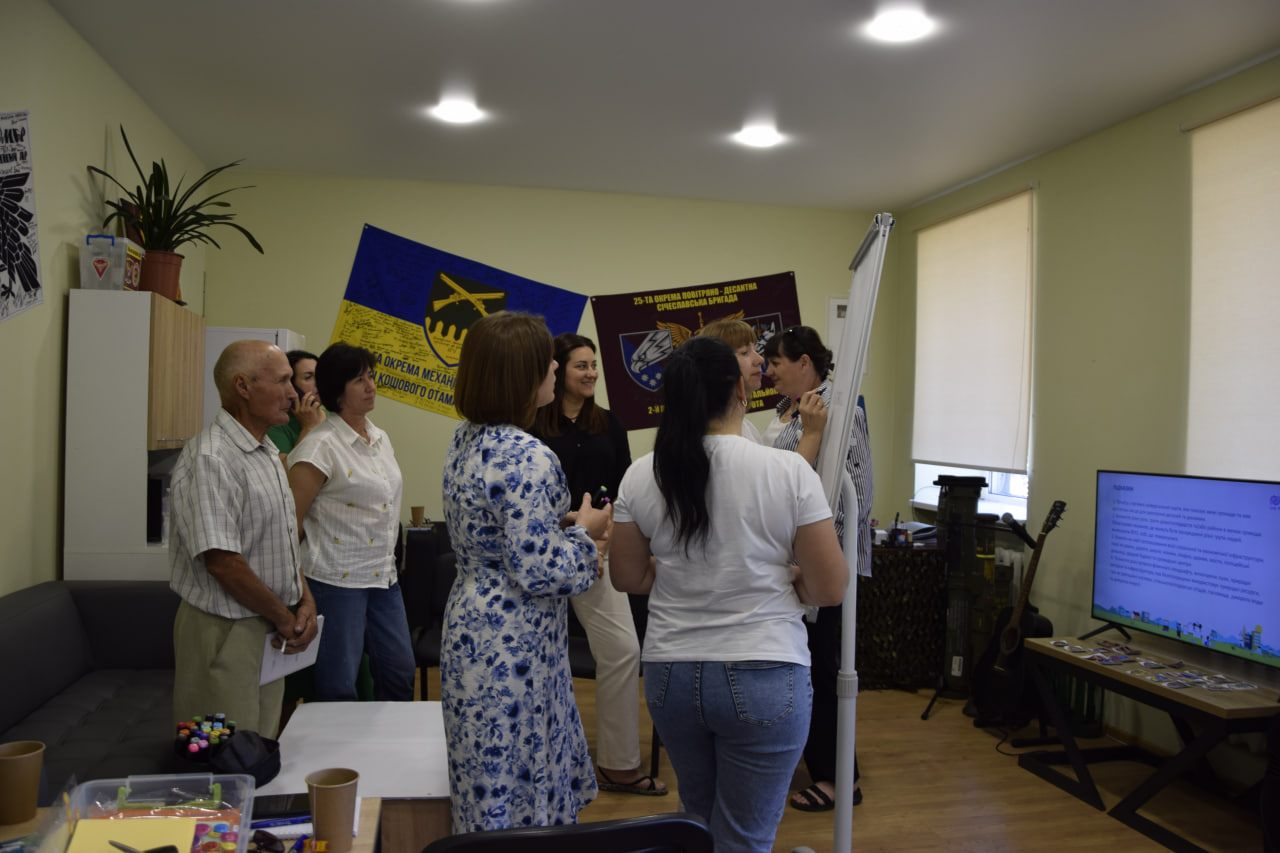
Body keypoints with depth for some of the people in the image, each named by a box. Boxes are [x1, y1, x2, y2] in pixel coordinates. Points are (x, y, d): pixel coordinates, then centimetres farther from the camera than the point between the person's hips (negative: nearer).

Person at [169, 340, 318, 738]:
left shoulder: (267, 453, 11)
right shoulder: (210, 459, -19)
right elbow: (222, 561, -23)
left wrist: (305, 601, 1)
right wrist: (284, 618, -12)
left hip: (271, 631, 9)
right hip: (226, 631, -9)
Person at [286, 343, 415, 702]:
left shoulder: (381, 439, 9)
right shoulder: (321, 446, -15)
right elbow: (289, 520, -15)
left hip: (384, 578, 8)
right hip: (337, 580, -7)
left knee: (400, 672, 16)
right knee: (339, 686, 4)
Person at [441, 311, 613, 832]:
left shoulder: (467, 440, 6)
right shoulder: (527, 457, -24)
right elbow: (539, 570, -25)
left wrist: (561, 525, 10)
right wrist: (584, 531, -8)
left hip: (474, 625, 9)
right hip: (512, 643, -9)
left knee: (491, 784, 22)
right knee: (518, 791, 7)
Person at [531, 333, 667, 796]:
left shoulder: (608, 424, 8)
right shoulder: (535, 426, -5)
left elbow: (623, 491, 6)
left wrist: (603, 540, -8)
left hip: (598, 548, 4)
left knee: (623, 650, -3)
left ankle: (618, 763, 11)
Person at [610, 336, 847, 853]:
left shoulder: (642, 475, -3)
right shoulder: (787, 471, -13)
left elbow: (628, 577, 6)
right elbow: (830, 589, -8)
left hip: (670, 674, 4)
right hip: (763, 677, -3)